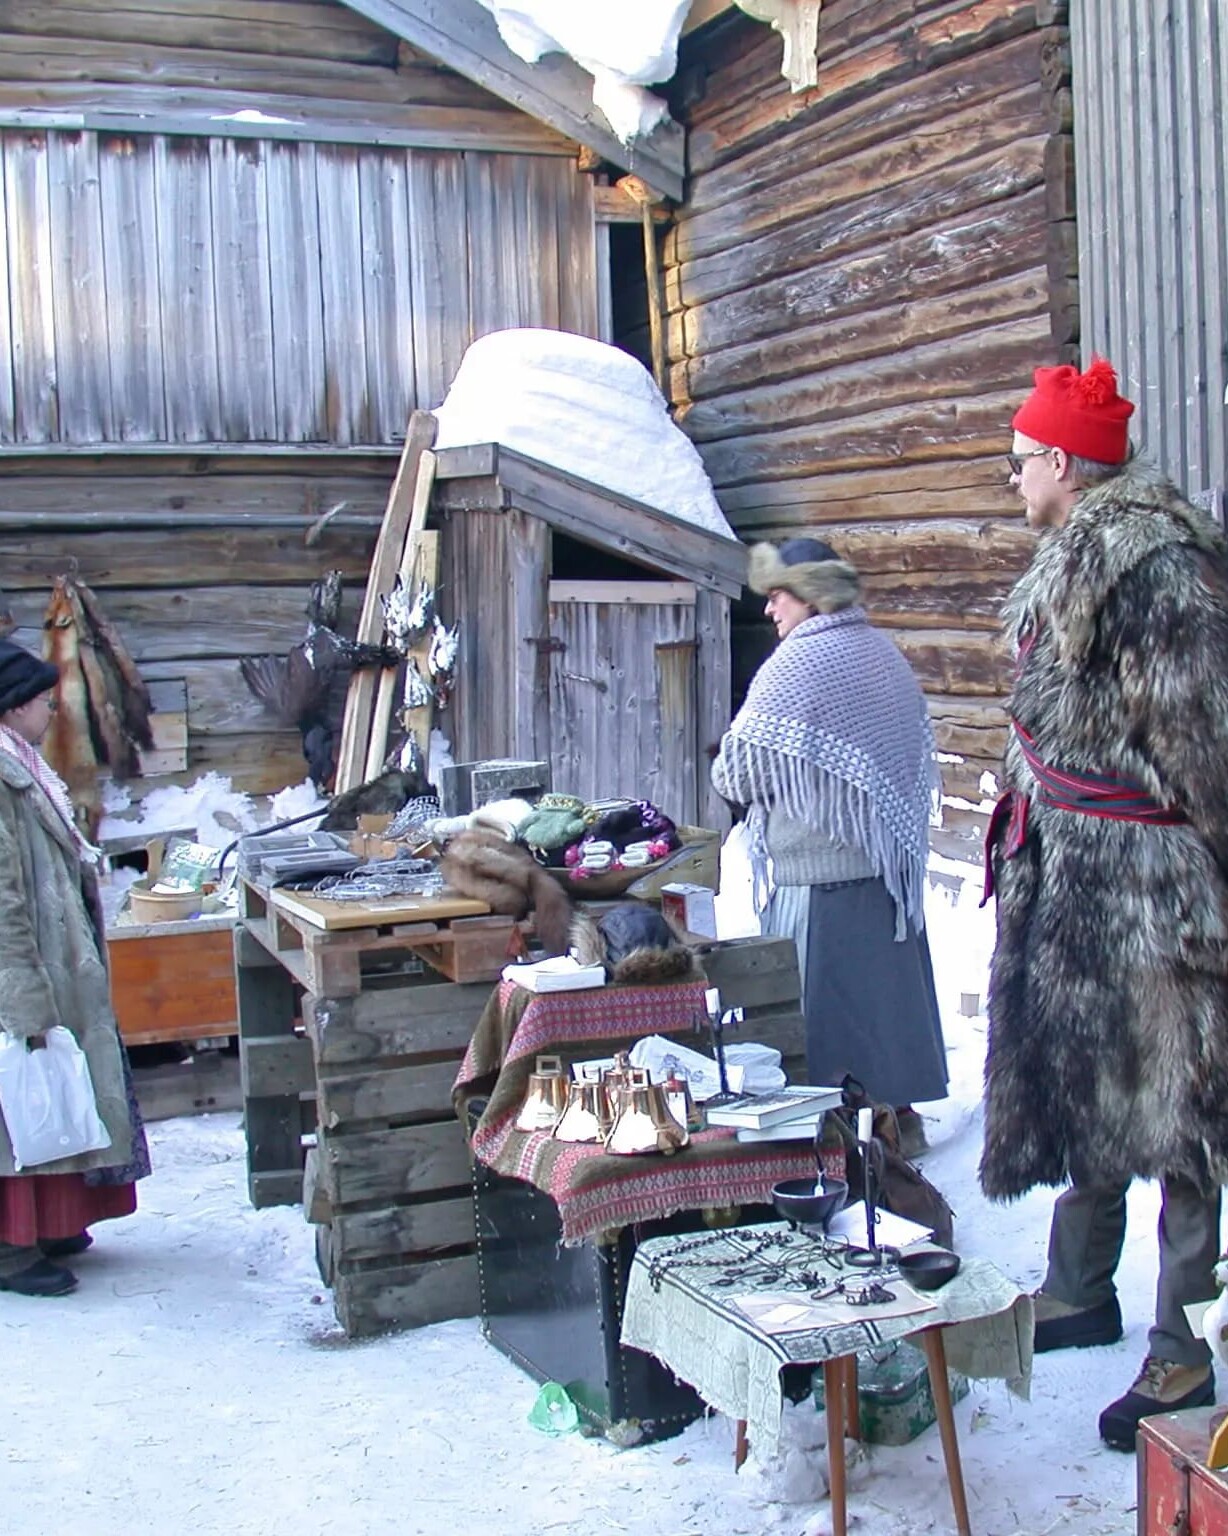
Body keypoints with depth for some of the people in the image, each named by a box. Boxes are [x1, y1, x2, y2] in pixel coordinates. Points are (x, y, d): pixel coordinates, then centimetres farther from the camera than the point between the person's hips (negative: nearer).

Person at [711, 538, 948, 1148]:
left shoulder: (797, 663, -15)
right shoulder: (884, 653, 9)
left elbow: (738, 774, -13)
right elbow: (918, 757, 19)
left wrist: (726, 772, 8)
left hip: (818, 867, -8)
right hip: (888, 862, 8)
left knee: (822, 1003, 1)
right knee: (887, 983, 15)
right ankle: (899, 1113, 25)